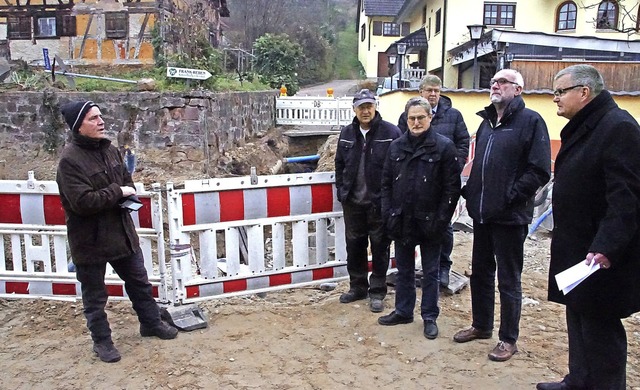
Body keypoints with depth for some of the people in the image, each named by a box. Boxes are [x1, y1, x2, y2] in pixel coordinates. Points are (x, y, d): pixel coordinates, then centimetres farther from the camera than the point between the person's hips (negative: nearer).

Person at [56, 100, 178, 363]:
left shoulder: (109, 149, 4)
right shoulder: (70, 160, -19)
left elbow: (126, 181, 17)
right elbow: (82, 202, -27)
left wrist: (128, 196, -6)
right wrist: (117, 192, -17)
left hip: (121, 231, 7)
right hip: (89, 239, -7)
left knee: (139, 282, 18)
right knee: (95, 295, 11)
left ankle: (151, 323, 37)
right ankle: (101, 340, 29)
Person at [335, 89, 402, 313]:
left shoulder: (391, 132, -9)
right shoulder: (347, 133, 7)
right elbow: (340, 164, 14)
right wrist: (341, 190, 6)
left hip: (379, 202, -4)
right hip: (352, 202, 5)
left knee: (379, 247, 7)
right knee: (354, 245, 14)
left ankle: (377, 292, 21)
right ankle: (357, 286, 31)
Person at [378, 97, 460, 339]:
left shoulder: (444, 146, -8)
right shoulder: (396, 146, 5)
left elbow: (452, 187, -9)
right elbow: (386, 183, 8)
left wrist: (441, 220, -13)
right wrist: (388, 215, 0)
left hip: (429, 222, -4)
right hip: (401, 220, 4)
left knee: (430, 271, 10)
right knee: (404, 269, 16)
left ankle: (430, 317, 24)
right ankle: (403, 311, 31)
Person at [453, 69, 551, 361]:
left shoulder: (530, 121, -8)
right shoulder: (487, 121, 14)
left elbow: (539, 171, -14)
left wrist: (508, 197, -18)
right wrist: (470, 192, 8)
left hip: (510, 216, -7)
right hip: (482, 214, 7)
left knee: (509, 280, 5)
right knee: (480, 272, 17)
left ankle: (508, 339, 20)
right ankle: (481, 325, 34)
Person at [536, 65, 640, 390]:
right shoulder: (582, 128, 14)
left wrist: (606, 247, -30)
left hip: (602, 255, -10)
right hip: (577, 248, 10)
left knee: (599, 326, 0)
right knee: (578, 317, 19)